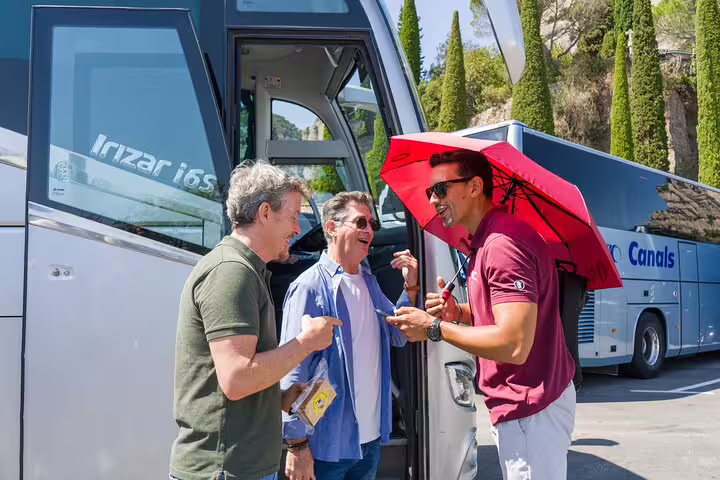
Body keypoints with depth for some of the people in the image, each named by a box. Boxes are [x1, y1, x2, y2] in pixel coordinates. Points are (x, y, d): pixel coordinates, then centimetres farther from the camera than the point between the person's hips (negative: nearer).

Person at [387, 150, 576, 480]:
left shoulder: (503, 242, -22)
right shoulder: (486, 240, 11)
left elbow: (514, 345, -29)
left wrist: (435, 327, -18)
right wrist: (460, 314, 3)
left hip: (532, 410, -10)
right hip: (525, 403, 10)